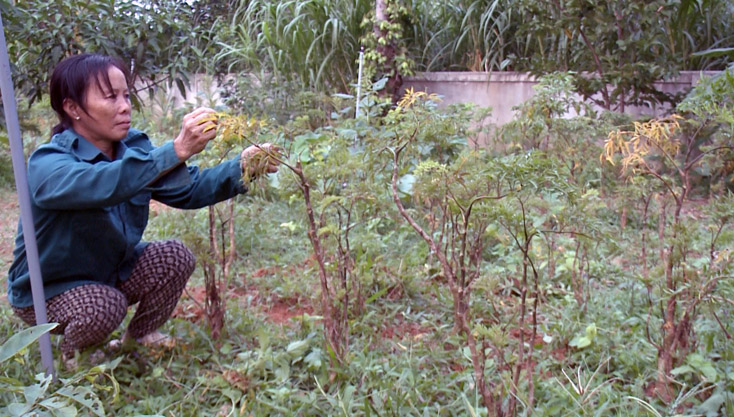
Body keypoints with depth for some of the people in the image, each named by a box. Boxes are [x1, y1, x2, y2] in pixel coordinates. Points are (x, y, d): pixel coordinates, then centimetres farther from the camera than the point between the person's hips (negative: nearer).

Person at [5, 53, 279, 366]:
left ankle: (140, 335, 10)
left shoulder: (133, 146, -9)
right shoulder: (47, 164, -29)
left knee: (175, 258, -15)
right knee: (104, 306, -32)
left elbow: (188, 190, -17)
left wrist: (242, 167, -34)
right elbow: (102, 184, -51)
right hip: (47, 290, -5)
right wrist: (176, 151, -60)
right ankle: (71, 352, 4)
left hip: (109, 271, 6)